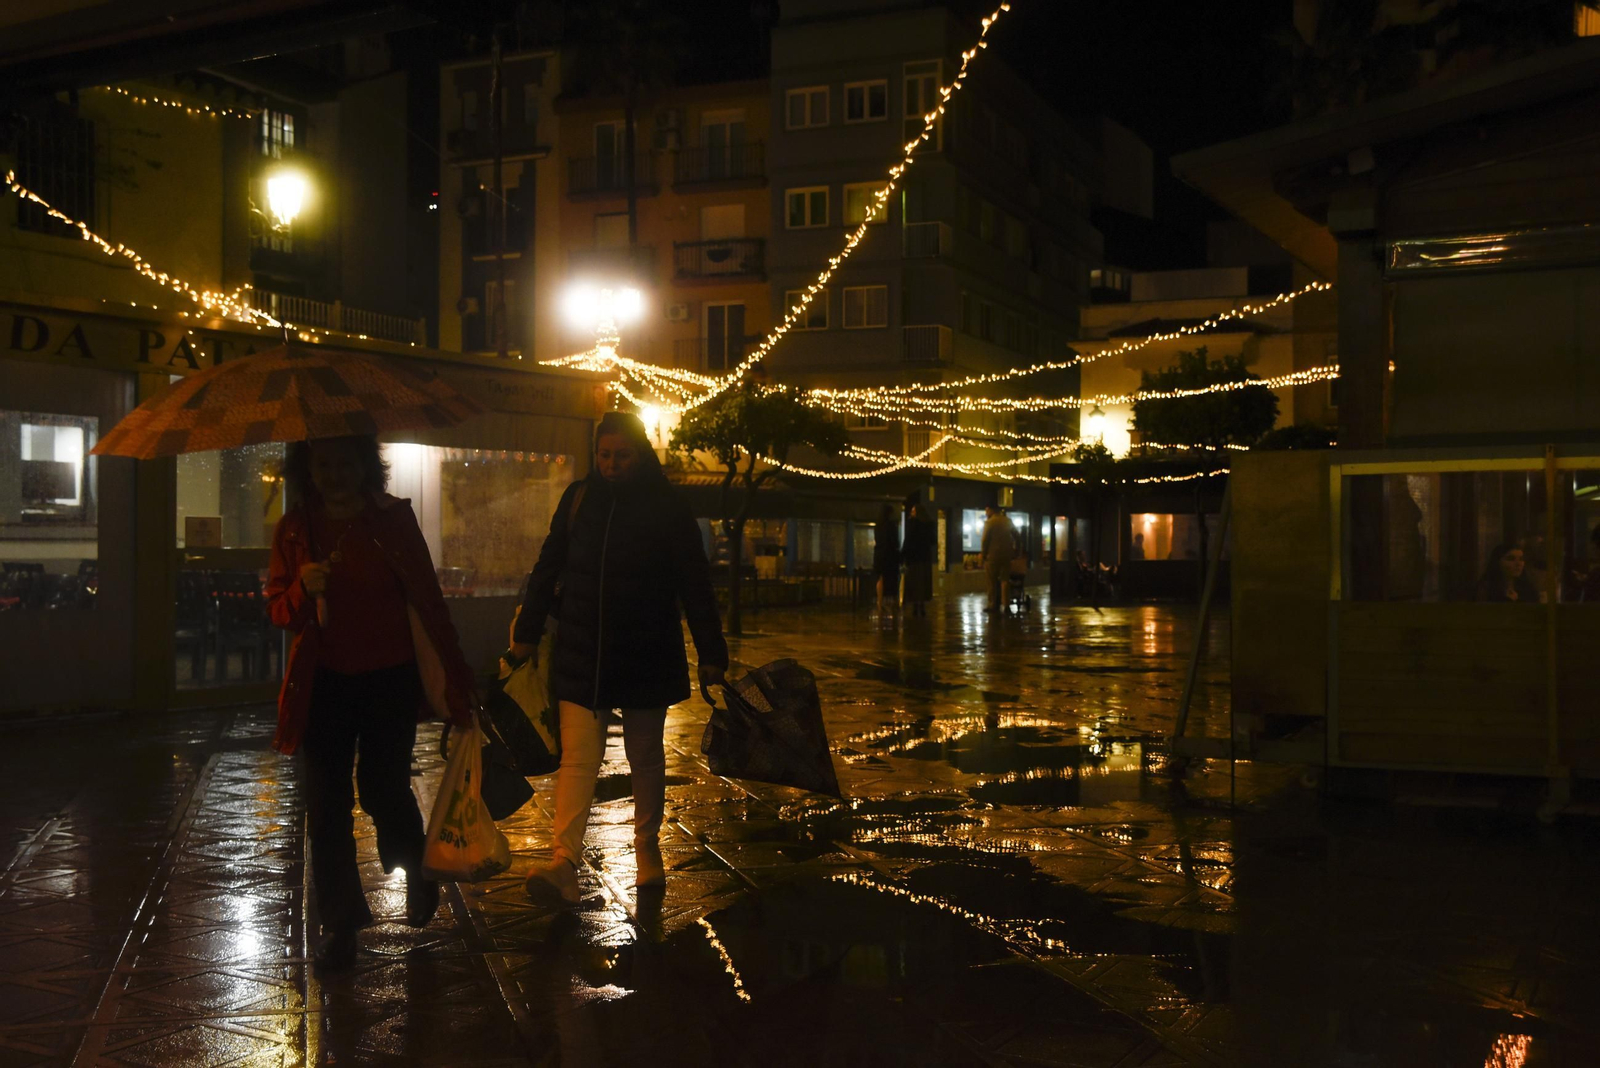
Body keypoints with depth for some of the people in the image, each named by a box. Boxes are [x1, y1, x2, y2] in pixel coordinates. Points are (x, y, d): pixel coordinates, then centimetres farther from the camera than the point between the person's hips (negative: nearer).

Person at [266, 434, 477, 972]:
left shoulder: (393, 518, -4)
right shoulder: (294, 529, 2)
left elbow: (426, 597, -2)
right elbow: (277, 610, 4)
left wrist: (456, 675, -3)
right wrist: (304, 589, -19)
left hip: (390, 679, -2)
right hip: (323, 683, 2)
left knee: (384, 789, -2)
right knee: (327, 806, 3)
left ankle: (415, 870, 32)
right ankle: (341, 924, 16)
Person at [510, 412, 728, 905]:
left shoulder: (667, 507, -4)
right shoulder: (578, 498, 3)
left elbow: (695, 584, -3)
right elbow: (548, 569, 11)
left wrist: (712, 654, -5)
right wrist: (527, 633, 10)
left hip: (646, 655, -1)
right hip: (580, 652, 1)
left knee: (646, 757, 11)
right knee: (578, 756, -9)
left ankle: (647, 849, 28)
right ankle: (564, 864, -15)